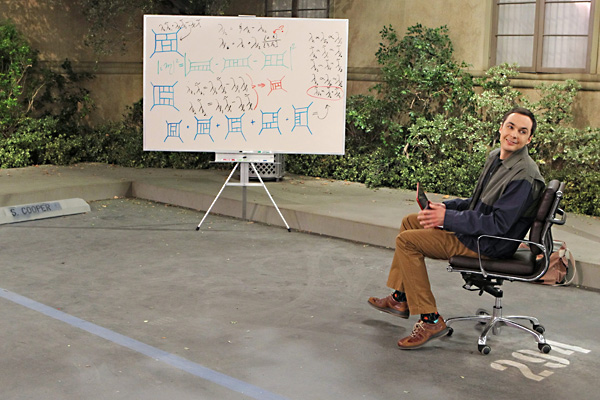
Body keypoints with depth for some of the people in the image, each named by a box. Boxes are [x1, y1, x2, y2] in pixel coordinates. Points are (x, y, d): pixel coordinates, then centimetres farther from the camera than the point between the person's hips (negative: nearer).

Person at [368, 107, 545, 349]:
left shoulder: (524, 177, -24)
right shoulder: (496, 157, 7)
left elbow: (498, 224, -27)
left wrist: (448, 218, -25)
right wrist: (445, 206, 3)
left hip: (491, 246, -10)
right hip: (477, 230, 10)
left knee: (407, 241, -15)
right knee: (410, 222, 18)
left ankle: (430, 320, -13)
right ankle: (400, 299, 20)